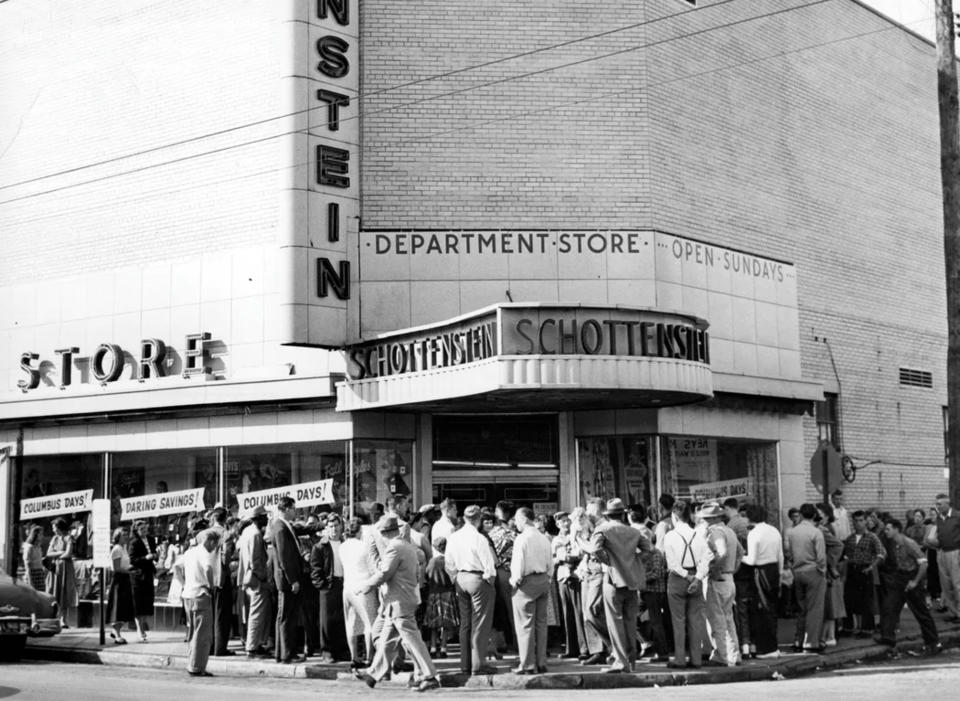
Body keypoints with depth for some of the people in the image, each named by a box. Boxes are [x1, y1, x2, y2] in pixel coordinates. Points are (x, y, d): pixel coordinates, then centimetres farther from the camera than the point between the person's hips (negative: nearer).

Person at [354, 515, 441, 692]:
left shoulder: (394, 548, -17)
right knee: (387, 640, 16)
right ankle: (374, 674, 25)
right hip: (408, 597, 10)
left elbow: (384, 574, -19)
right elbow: (415, 572, 17)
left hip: (399, 602, -10)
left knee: (412, 640, -7)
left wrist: (365, 586, -7)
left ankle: (428, 677, -6)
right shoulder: (408, 546, 13)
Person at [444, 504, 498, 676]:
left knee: (465, 623, 14)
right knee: (480, 624, 0)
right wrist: (489, 578, 1)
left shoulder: (453, 537, 1)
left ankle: (465, 664, 18)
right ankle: (478, 665, 1)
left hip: (461, 578, 6)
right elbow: (490, 565, -16)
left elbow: (449, 564, 8)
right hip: (478, 579, -6)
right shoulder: (479, 539, -17)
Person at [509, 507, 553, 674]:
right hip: (543, 581, 7)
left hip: (527, 582, -7)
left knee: (525, 624, -2)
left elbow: (519, 565, -16)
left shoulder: (522, 538, -12)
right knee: (541, 623, 12)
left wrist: (515, 581, -3)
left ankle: (527, 665, 0)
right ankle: (541, 663, 15)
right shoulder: (544, 538, 9)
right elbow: (550, 563, 12)